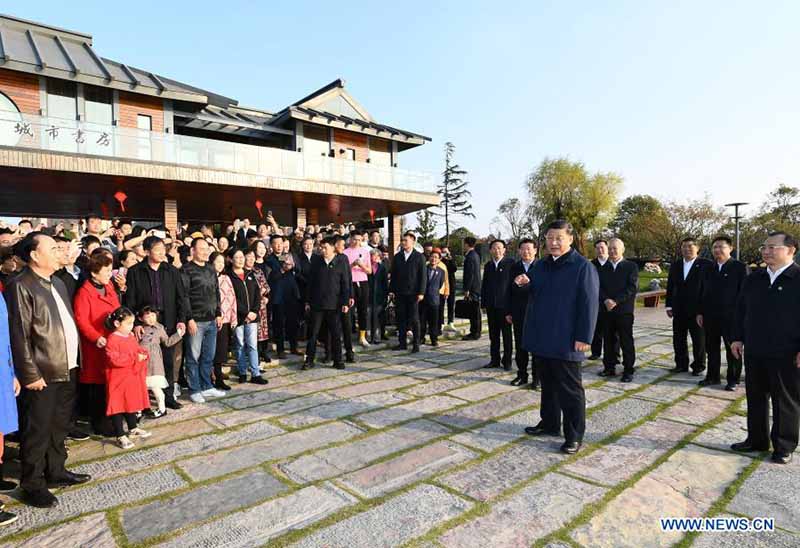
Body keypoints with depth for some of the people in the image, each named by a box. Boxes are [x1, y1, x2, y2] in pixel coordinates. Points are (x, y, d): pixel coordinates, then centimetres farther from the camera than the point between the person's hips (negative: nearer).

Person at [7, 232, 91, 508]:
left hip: (67, 370, 8)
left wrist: (74, 360, 12)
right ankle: (32, 484, 22)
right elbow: (19, 335, -16)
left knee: (59, 426, 19)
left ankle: (56, 470, 34)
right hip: (42, 374, -8)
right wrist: (30, 374, -17)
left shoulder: (58, 283, 12)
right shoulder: (21, 286, -13)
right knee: (37, 431, 6)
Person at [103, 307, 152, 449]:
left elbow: (138, 350, 17)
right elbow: (115, 360, -25)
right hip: (118, 380, -8)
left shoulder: (132, 337, 8)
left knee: (132, 403, 20)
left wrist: (143, 355, -5)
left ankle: (133, 428, 36)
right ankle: (120, 436, 10)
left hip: (133, 378, 8)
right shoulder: (112, 340, -18)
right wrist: (135, 358, -22)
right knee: (118, 406, 2)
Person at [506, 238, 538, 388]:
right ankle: (522, 375, 22)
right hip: (518, 313, 4)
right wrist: (509, 312, 7)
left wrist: (528, 283, -32)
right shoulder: (514, 267, 7)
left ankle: (536, 377, 18)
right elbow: (510, 290, 8)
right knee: (520, 346, 11)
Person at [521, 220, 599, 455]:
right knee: (548, 385, 19)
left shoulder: (583, 267, -9)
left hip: (566, 342, -6)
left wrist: (583, 338, -17)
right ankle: (549, 423, 33)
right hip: (541, 339, 7)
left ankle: (574, 435, 16)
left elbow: (589, 304, -13)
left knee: (570, 390, 4)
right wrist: (523, 285, -1)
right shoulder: (539, 266, 11)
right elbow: (532, 297, 22)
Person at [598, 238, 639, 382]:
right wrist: (606, 300, -14)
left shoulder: (631, 266, 1)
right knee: (608, 341, 10)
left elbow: (632, 287, -10)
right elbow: (599, 287, 5)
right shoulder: (604, 268, 12)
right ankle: (609, 367, 20)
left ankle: (628, 370, 10)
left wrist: (615, 301, -16)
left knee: (626, 342, 2)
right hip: (607, 310, 4)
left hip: (624, 310, -4)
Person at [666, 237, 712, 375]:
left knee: (699, 339, 7)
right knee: (679, 339, 10)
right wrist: (669, 306, 6)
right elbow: (670, 287, 11)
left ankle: (698, 365, 20)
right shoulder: (675, 265, 9)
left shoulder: (706, 265, -6)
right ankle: (681, 364, 22)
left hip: (697, 310, -5)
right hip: (679, 310, 5)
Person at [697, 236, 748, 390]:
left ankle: (733, 379, 17)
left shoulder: (740, 267, -4)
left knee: (732, 349, 6)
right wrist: (700, 313, 9)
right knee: (711, 348, 11)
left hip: (731, 317, -5)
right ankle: (712, 376, 22)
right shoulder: (709, 269, 11)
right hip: (710, 316, 5)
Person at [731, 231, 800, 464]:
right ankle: (757, 440, 28)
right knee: (755, 399, 14)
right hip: (754, 352, 5)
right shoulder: (753, 279, 8)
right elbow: (741, 310, 15)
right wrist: (738, 338, 10)